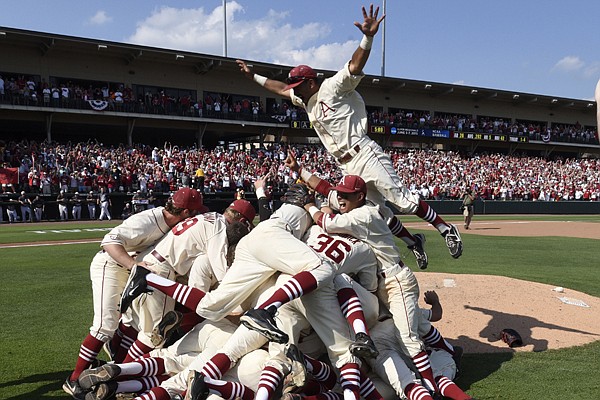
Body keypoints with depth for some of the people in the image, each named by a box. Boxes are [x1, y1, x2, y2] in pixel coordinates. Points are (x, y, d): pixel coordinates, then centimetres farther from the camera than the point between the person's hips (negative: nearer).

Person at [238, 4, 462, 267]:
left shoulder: (332, 87, -3)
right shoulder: (306, 100, 20)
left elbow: (355, 65, -17)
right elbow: (279, 88, 32)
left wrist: (368, 37, -32)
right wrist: (253, 76, 34)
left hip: (365, 155, -8)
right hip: (348, 167, 8)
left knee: (402, 199, -11)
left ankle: (446, 230, -2)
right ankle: (413, 243, 15)